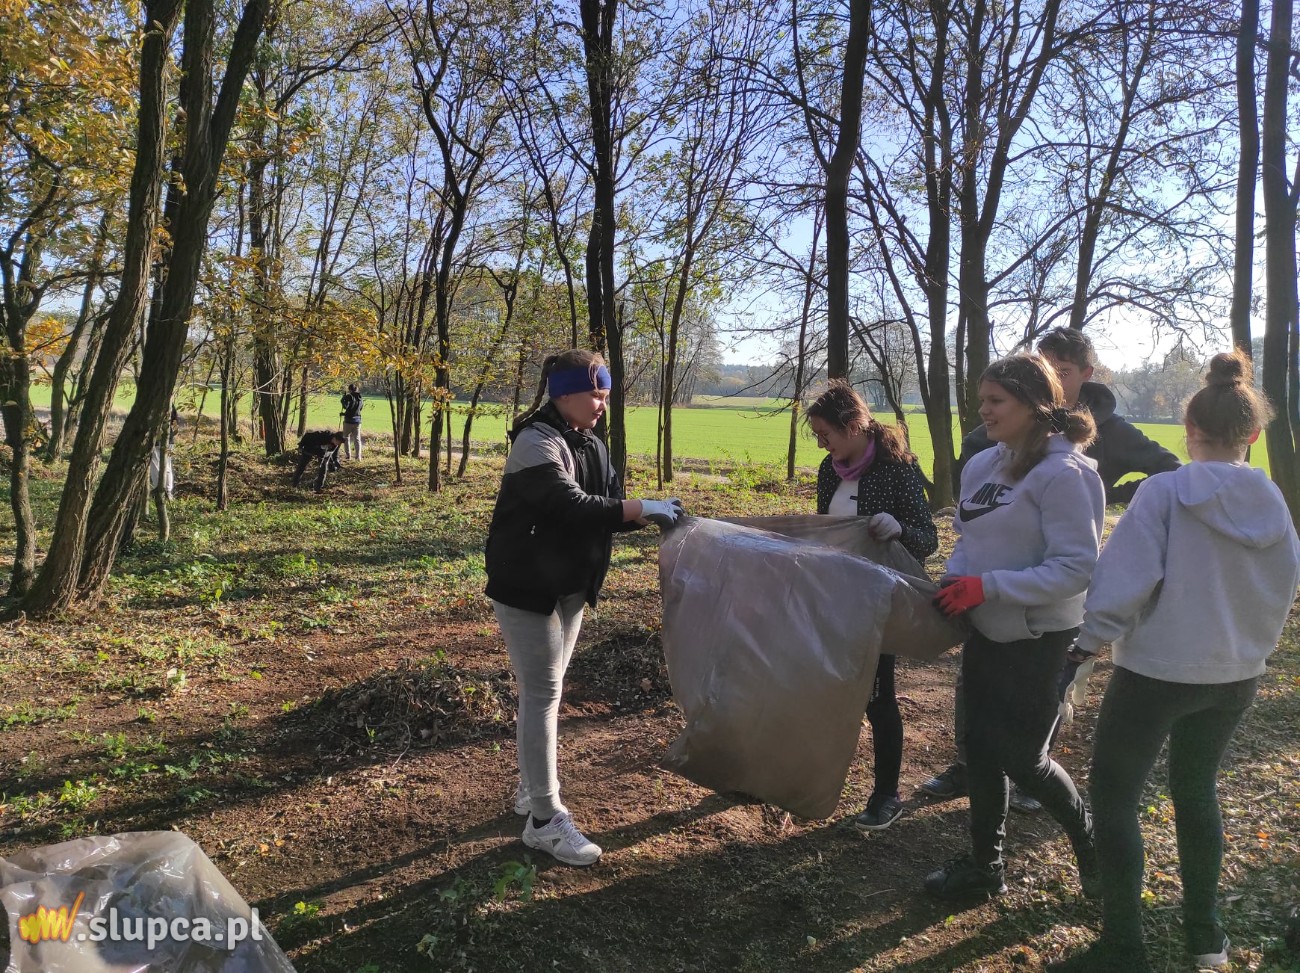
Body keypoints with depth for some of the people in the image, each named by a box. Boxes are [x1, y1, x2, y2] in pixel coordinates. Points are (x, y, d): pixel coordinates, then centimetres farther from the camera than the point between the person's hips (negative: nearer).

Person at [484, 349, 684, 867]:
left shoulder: (590, 445, 8)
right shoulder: (537, 443, -19)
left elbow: (609, 507, 5)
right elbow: (572, 507, -31)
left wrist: (653, 514, -11)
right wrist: (644, 508, -29)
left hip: (569, 586, 8)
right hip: (527, 587, -8)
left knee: (547, 688, 16)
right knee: (542, 693, -5)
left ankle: (532, 787, 31)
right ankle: (545, 820, 4)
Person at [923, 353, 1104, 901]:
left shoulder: (1063, 474, -19)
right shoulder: (983, 465, 4)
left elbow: (1076, 567, -22)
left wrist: (989, 586, -25)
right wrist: (953, 583, -6)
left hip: (1037, 638, -7)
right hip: (987, 631, 7)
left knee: (1022, 758, 4)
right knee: (982, 748, 14)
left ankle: (1093, 847, 33)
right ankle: (985, 865, 31)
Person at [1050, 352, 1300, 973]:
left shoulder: (1165, 491, -17)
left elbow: (1126, 576, -21)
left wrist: (1091, 641, -9)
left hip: (1156, 670, -6)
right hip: (1235, 676, 6)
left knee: (1113, 795, 6)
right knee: (1196, 791, 23)